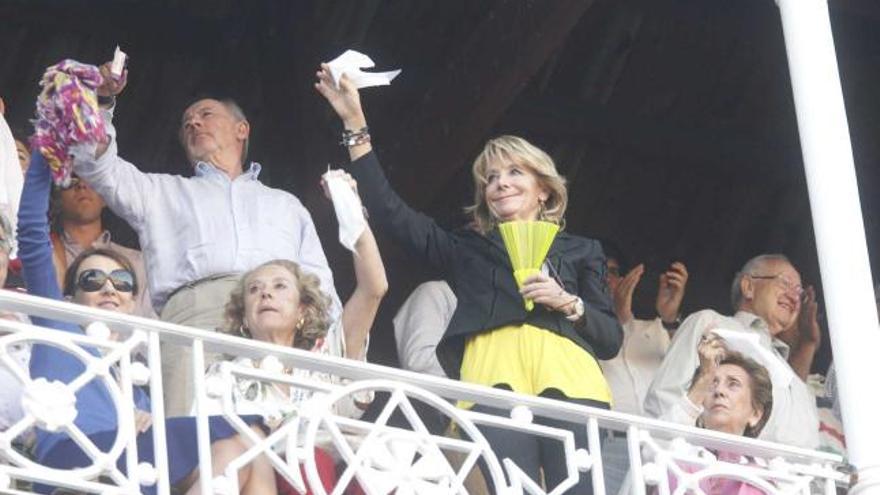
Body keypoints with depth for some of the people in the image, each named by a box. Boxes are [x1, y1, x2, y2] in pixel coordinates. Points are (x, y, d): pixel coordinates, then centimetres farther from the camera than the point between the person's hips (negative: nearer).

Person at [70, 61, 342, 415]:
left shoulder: (286, 205, 38)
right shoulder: (163, 193, 37)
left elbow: (320, 287, 27)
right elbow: (97, 164, 21)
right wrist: (101, 102, 7)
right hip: (194, 308, -1)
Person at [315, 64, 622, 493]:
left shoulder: (580, 251, 28)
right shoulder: (467, 249, 30)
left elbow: (611, 339, 20)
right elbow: (390, 212, 20)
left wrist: (569, 304, 1)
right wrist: (355, 125, 15)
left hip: (566, 380, 0)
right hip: (494, 377, 0)